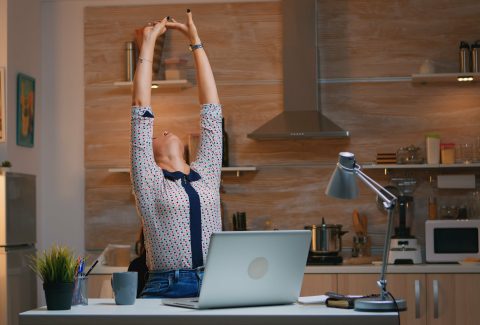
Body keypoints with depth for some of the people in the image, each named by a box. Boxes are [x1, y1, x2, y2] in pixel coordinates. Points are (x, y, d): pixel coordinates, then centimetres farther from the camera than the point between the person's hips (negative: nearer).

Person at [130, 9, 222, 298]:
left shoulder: (206, 174, 18)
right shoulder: (149, 181, 9)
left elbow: (211, 108, 18)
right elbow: (141, 110, 5)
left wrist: (196, 41, 20)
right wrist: (148, 44, 10)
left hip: (215, 287, 2)